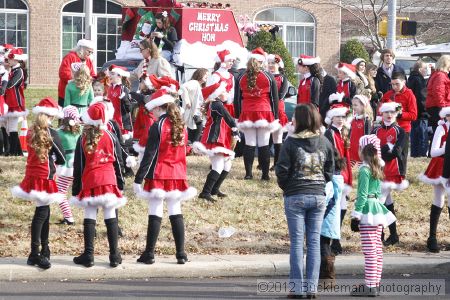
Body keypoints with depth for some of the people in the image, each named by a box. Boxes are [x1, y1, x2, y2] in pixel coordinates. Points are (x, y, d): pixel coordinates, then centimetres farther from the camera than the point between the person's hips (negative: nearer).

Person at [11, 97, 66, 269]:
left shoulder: (31, 132, 5)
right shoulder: (50, 133, -13)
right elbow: (62, 159, -6)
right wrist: (53, 161, 13)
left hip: (32, 176, 7)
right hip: (44, 178, -7)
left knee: (44, 212, 16)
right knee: (41, 214, -5)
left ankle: (44, 250, 26)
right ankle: (35, 254, -7)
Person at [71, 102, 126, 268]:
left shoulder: (83, 139, 0)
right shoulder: (111, 137, 0)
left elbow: (78, 166, 3)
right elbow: (118, 163, 4)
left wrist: (75, 189, 9)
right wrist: (121, 184, 13)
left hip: (89, 183, 0)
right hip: (109, 182, 0)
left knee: (89, 218, 3)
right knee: (110, 217, 3)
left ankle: (88, 255, 3)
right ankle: (114, 256, 4)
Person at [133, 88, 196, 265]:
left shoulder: (158, 127, -12)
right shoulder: (181, 126, 7)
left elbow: (149, 155, -13)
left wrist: (138, 179, -10)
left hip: (159, 176, -6)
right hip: (178, 175, 6)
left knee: (155, 214, -3)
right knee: (176, 213, 9)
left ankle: (149, 254, 0)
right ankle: (181, 253, 8)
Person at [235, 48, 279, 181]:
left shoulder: (242, 78, 7)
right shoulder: (269, 77, 0)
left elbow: (238, 98, 10)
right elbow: (274, 98, 2)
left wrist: (238, 116, 14)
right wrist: (275, 116, 7)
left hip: (246, 114, 2)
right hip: (264, 113, -2)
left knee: (249, 145, 5)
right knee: (264, 145, 0)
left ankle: (248, 173, 4)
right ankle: (265, 174, 1)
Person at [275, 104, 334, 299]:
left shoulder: (291, 142, -9)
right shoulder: (325, 142, 3)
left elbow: (282, 170, -9)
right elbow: (329, 171, 6)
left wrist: (285, 187, 9)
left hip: (295, 197, -3)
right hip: (318, 196, 3)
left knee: (297, 242, 1)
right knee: (314, 242, 6)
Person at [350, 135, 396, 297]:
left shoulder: (364, 169, -12)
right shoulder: (378, 168, 14)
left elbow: (362, 195, -15)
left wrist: (356, 216, -14)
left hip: (367, 209, -9)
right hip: (378, 209, 9)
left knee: (369, 251, -10)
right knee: (377, 250, 11)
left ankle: (369, 286, -11)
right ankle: (376, 284, 15)